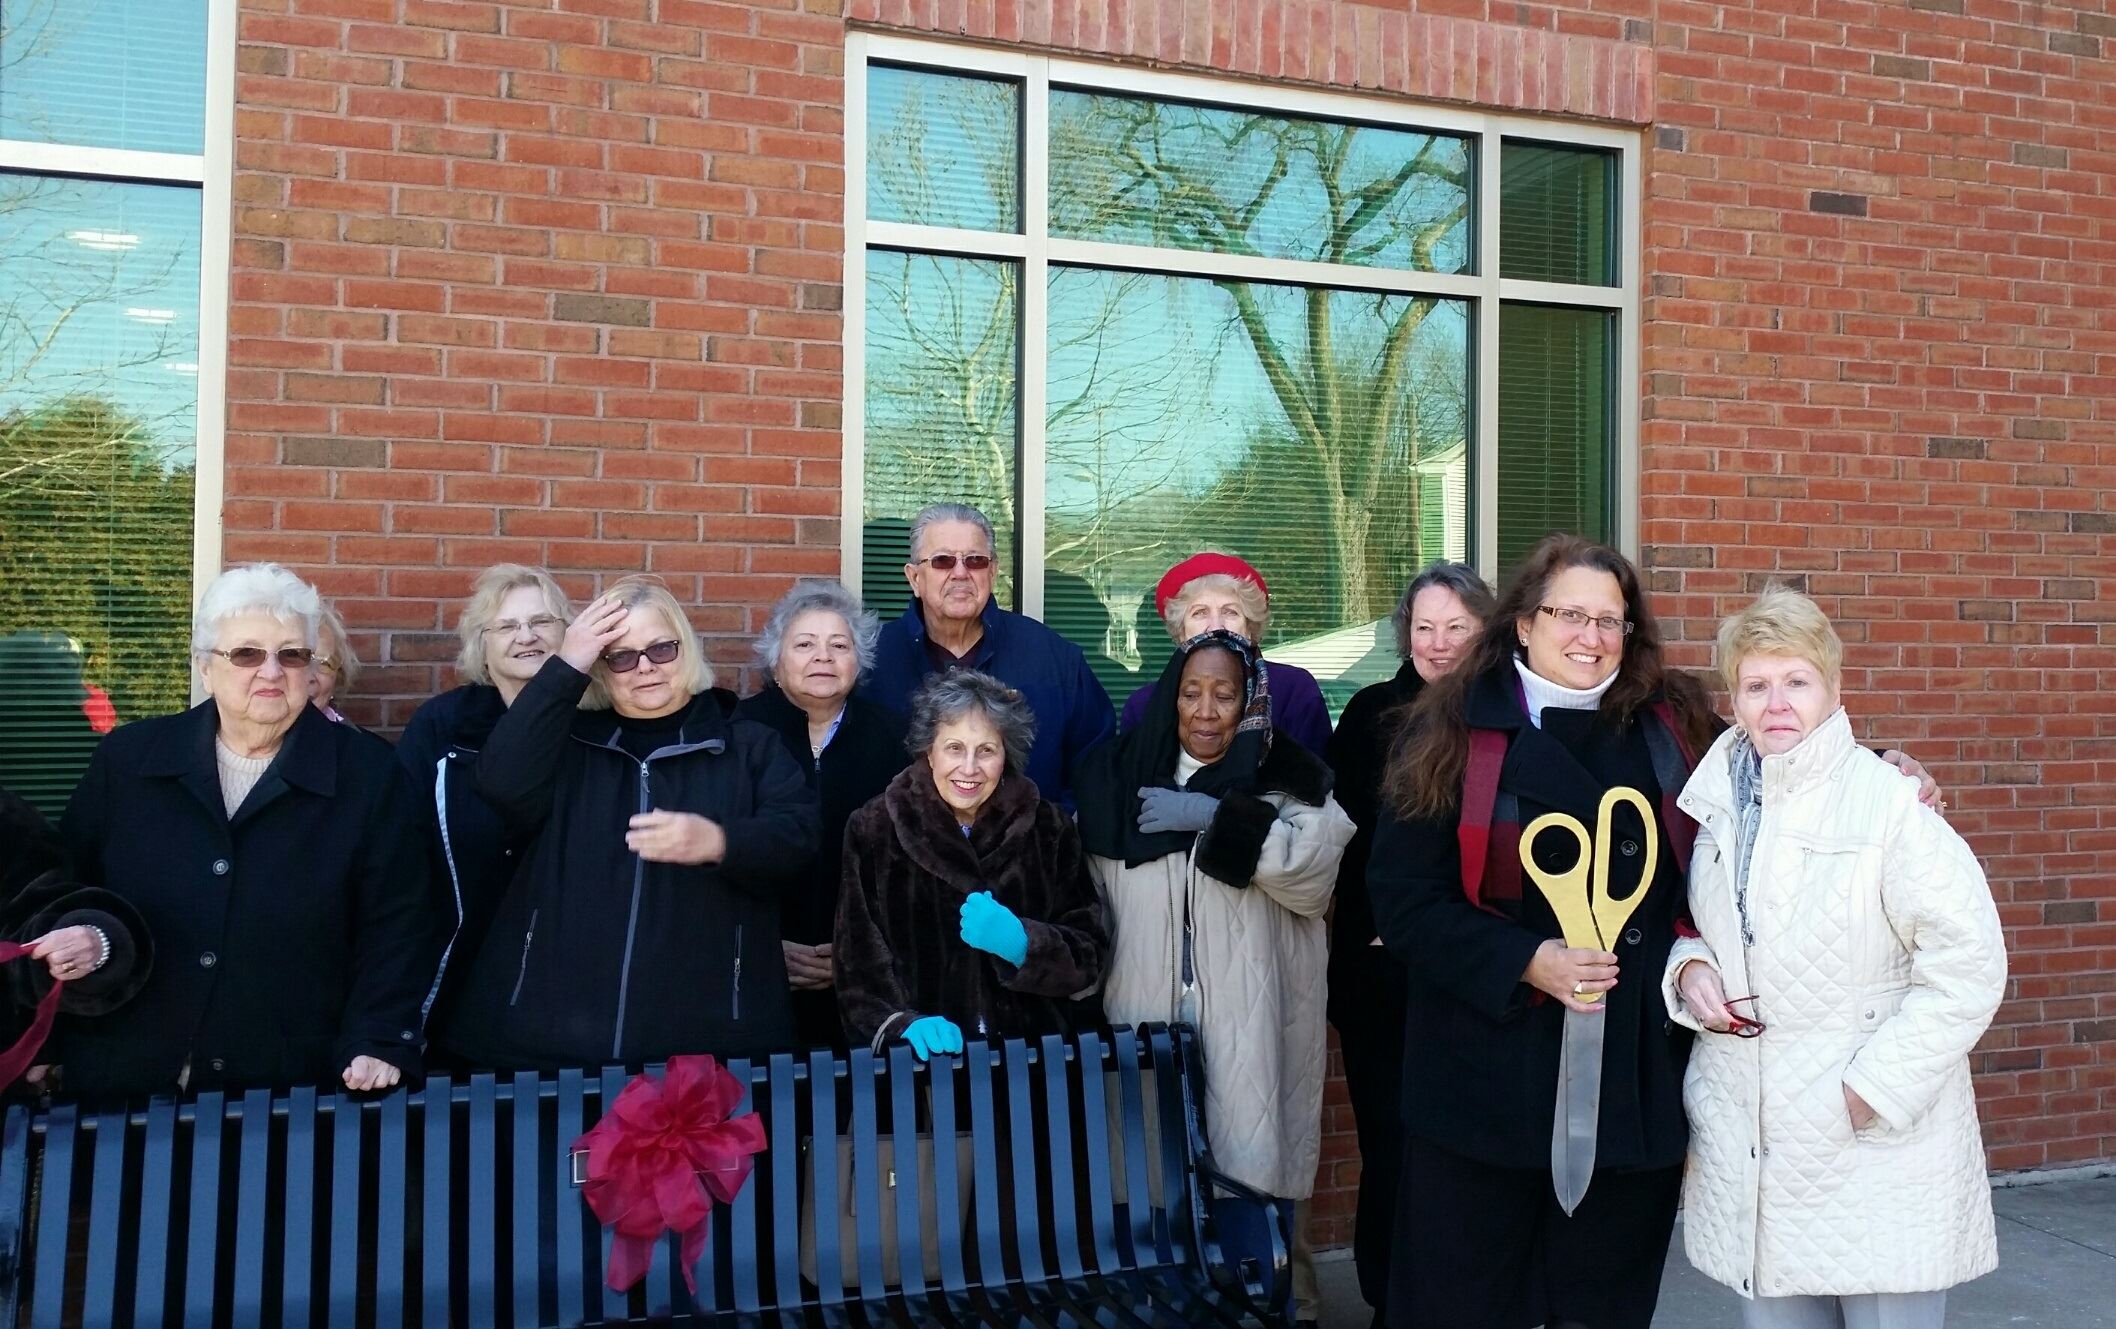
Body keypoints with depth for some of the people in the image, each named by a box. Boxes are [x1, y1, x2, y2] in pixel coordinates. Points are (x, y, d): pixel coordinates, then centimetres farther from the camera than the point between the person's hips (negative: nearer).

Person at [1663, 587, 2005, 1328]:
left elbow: (1968, 966, -14)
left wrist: (1869, 1090, -16)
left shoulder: (1889, 803, -14)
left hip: (1877, 1148, -5)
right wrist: (1691, 967, -4)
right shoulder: (1721, 802, 5)